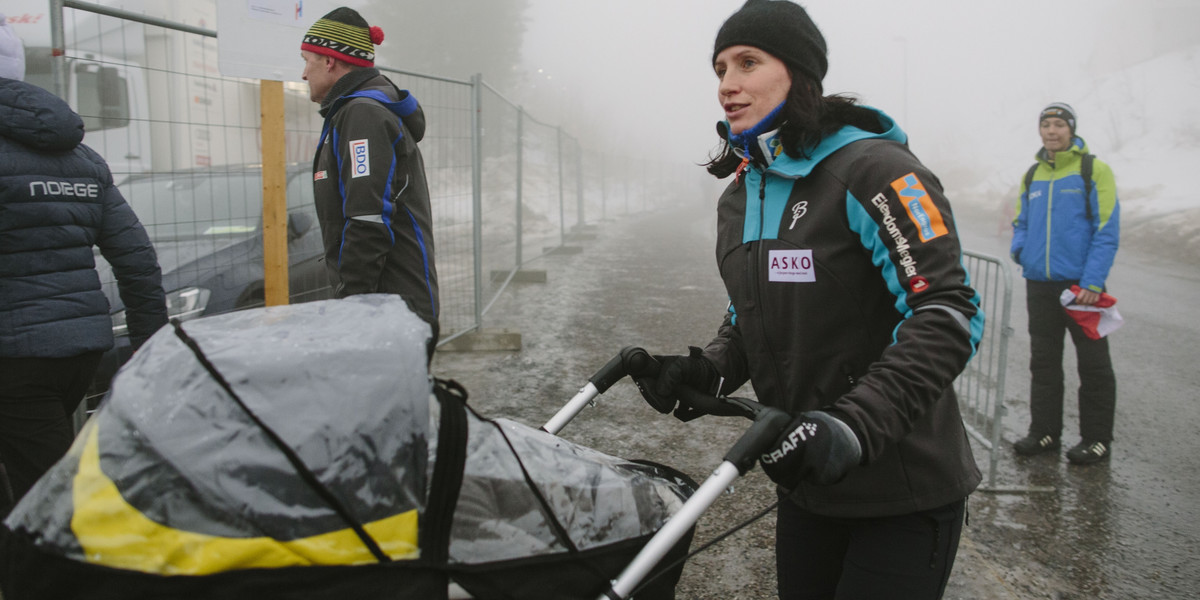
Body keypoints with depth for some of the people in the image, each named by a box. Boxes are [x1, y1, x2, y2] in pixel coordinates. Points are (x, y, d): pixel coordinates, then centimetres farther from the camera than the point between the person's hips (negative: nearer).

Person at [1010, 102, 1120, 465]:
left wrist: (1092, 283, -17)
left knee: (1093, 364, 5)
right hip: (1040, 284, 5)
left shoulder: (1094, 170, -4)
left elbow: (1107, 230, -9)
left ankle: (1097, 439, 15)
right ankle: (1044, 432, 21)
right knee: (1043, 362, 11)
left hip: (1081, 285, -5)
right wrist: (1019, 248, -2)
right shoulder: (1032, 176, 12)